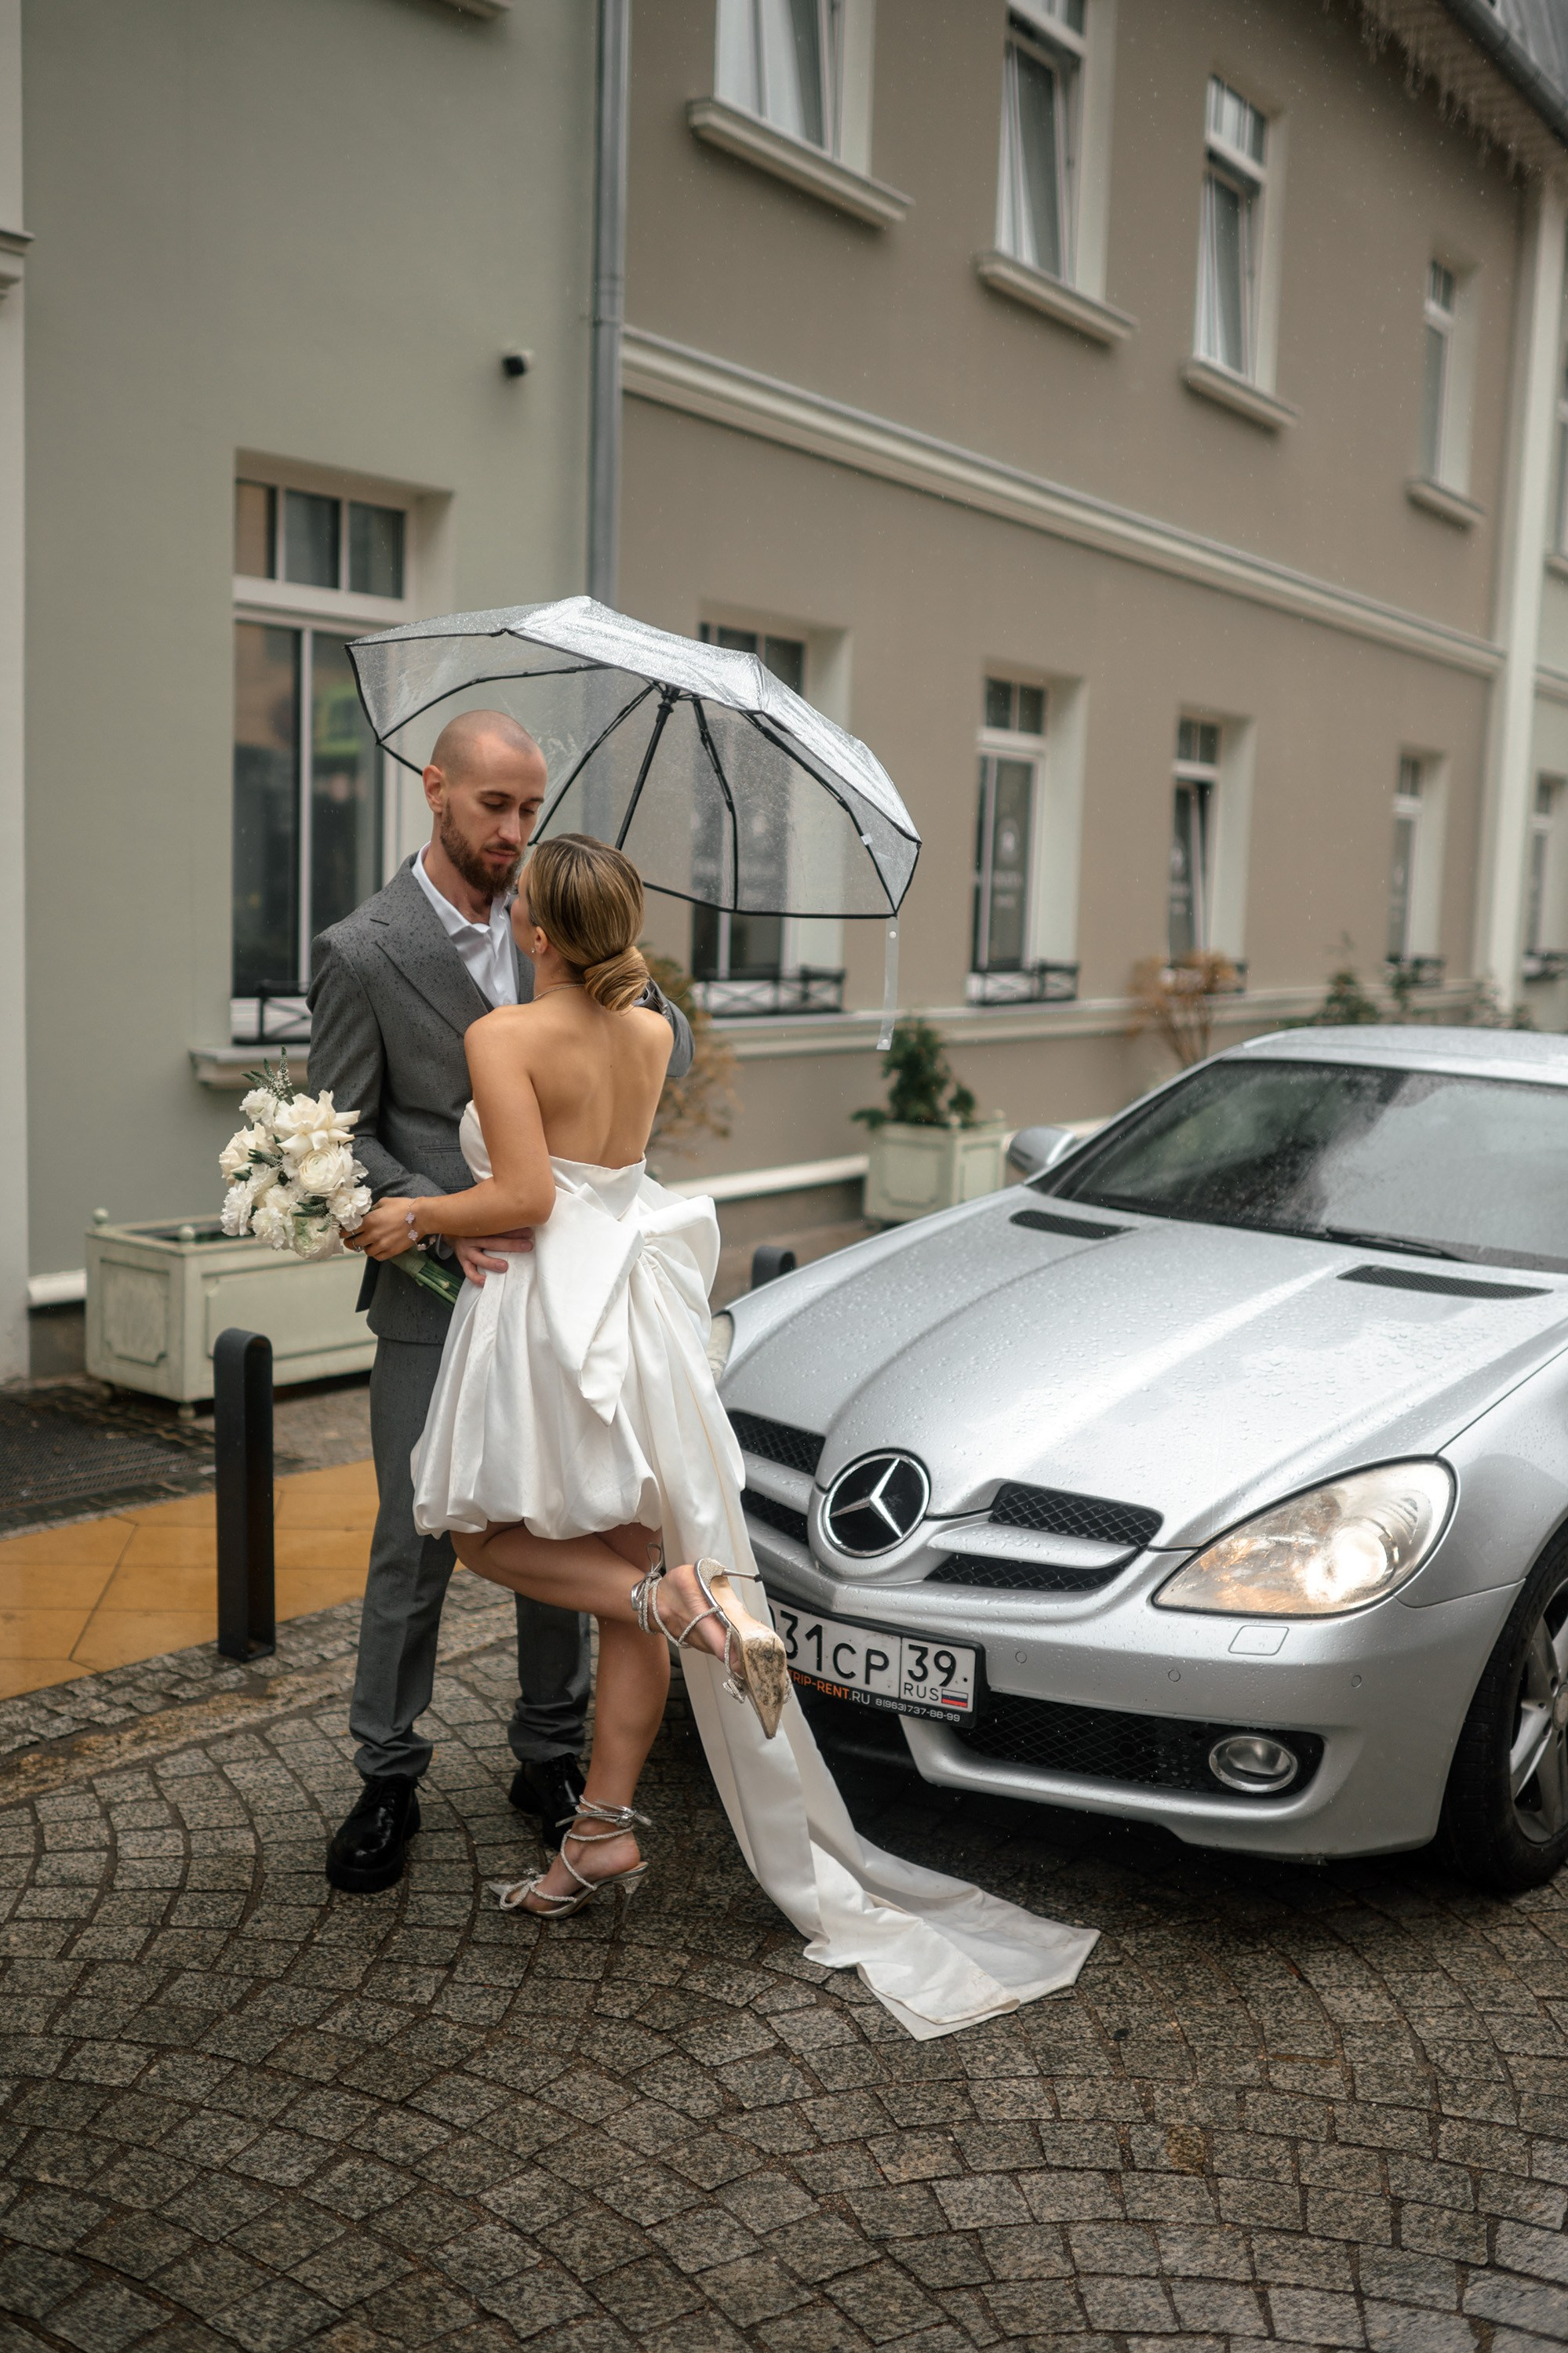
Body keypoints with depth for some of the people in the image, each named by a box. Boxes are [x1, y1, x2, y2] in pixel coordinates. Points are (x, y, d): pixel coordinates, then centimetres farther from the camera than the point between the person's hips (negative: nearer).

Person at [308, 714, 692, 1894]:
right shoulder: (363, 952, -7)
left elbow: (673, 1037, 14)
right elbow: (339, 1135, -6)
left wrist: (659, 1023, -10)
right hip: (436, 1296, -4)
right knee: (415, 1542, 2)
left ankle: (552, 1753, 27)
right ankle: (390, 1778, 20)